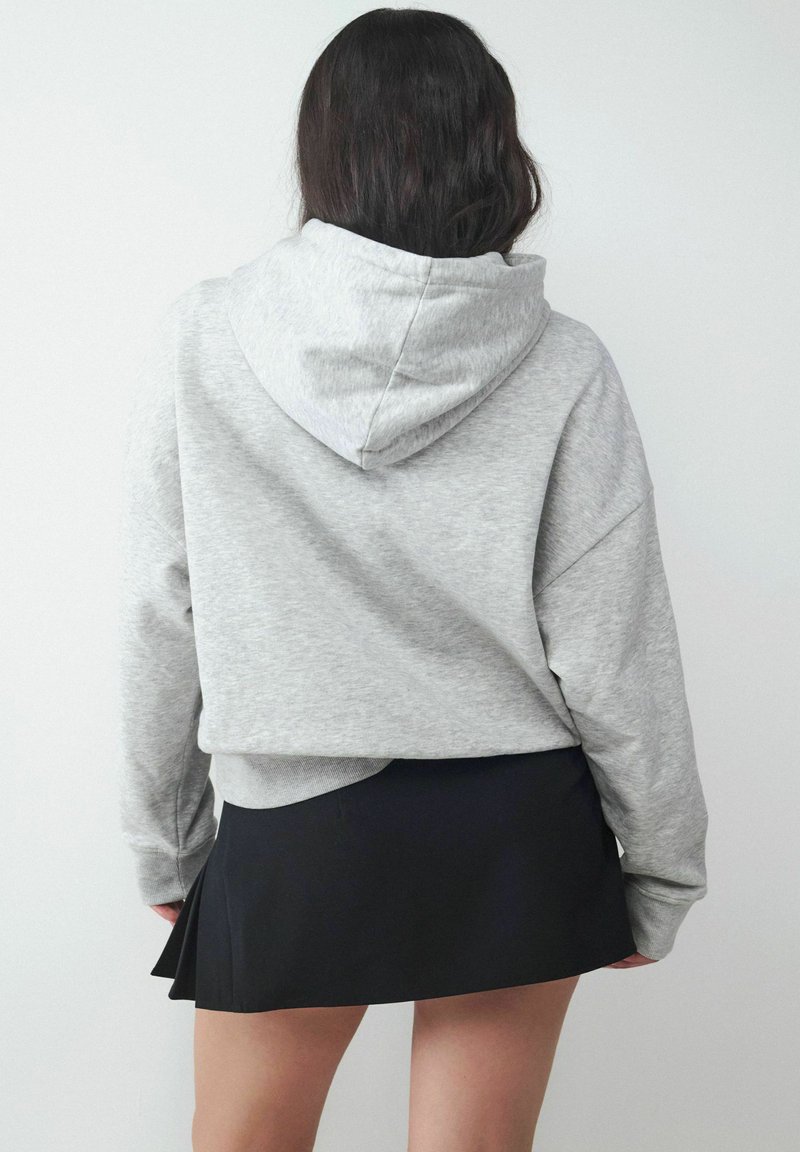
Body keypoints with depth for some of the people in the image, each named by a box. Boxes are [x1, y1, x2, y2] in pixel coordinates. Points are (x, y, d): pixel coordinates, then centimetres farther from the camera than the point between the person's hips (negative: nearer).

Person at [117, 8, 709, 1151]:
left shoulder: (198, 342, -7)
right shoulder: (563, 366, -9)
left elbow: (160, 627, -2)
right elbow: (614, 652, -6)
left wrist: (163, 845, 10)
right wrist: (660, 874, 7)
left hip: (292, 839, 0)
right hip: (516, 836, 1)